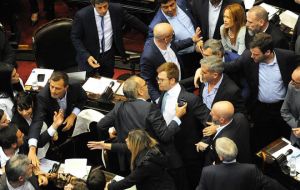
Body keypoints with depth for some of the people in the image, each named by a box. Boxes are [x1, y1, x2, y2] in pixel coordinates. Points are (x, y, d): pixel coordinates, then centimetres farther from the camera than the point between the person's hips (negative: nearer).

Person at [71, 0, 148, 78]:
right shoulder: (82, 15, -22)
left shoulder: (116, 9, -15)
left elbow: (132, 21, 1)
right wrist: (86, 56, -25)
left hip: (108, 56, 3)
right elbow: (75, 38, -14)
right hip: (88, 56, -3)